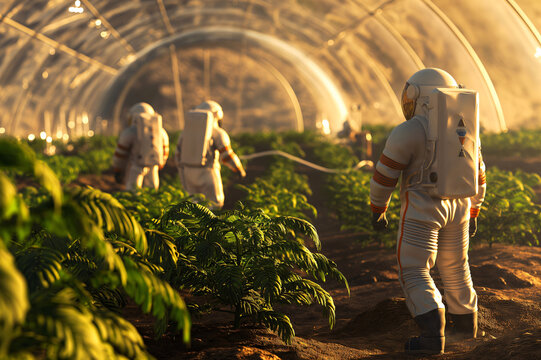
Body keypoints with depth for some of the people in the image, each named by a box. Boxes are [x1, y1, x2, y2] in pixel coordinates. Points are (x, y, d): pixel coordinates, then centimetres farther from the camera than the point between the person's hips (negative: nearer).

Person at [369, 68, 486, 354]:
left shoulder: (409, 132, -11)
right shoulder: (465, 131, 8)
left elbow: (384, 175, -9)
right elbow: (477, 177, 16)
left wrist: (377, 210, 3)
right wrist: (472, 213, 25)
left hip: (421, 210, -6)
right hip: (457, 207, 6)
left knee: (414, 274, -2)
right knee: (455, 268, 22)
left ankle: (433, 336, -13)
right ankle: (465, 322, 35)